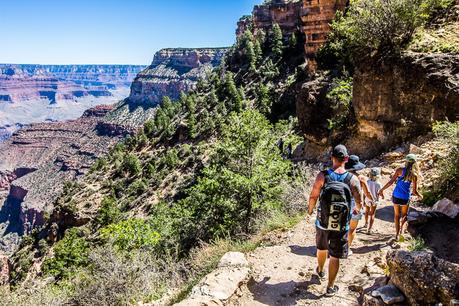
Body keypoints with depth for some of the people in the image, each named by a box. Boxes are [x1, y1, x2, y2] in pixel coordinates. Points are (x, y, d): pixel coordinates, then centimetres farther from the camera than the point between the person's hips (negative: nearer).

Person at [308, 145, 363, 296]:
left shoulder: (323, 175, -14)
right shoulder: (352, 179, -13)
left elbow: (313, 196, -7)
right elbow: (359, 202, -4)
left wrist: (310, 209, 15)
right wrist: (357, 209, 20)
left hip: (322, 223, 1)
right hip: (341, 226, -1)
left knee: (321, 248, 27)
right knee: (334, 257, 12)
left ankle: (320, 270, 52)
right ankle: (330, 287, 24)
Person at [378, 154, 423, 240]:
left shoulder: (400, 170, -10)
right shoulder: (414, 175, -9)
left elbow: (391, 182, -11)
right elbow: (414, 191, -5)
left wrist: (382, 190, -1)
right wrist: (420, 196, 16)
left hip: (396, 196, 0)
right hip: (405, 198, 0)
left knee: (397, 215, 17)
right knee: (404, 215, 23)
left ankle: (397, 234, 18)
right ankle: (401, 227, -2)